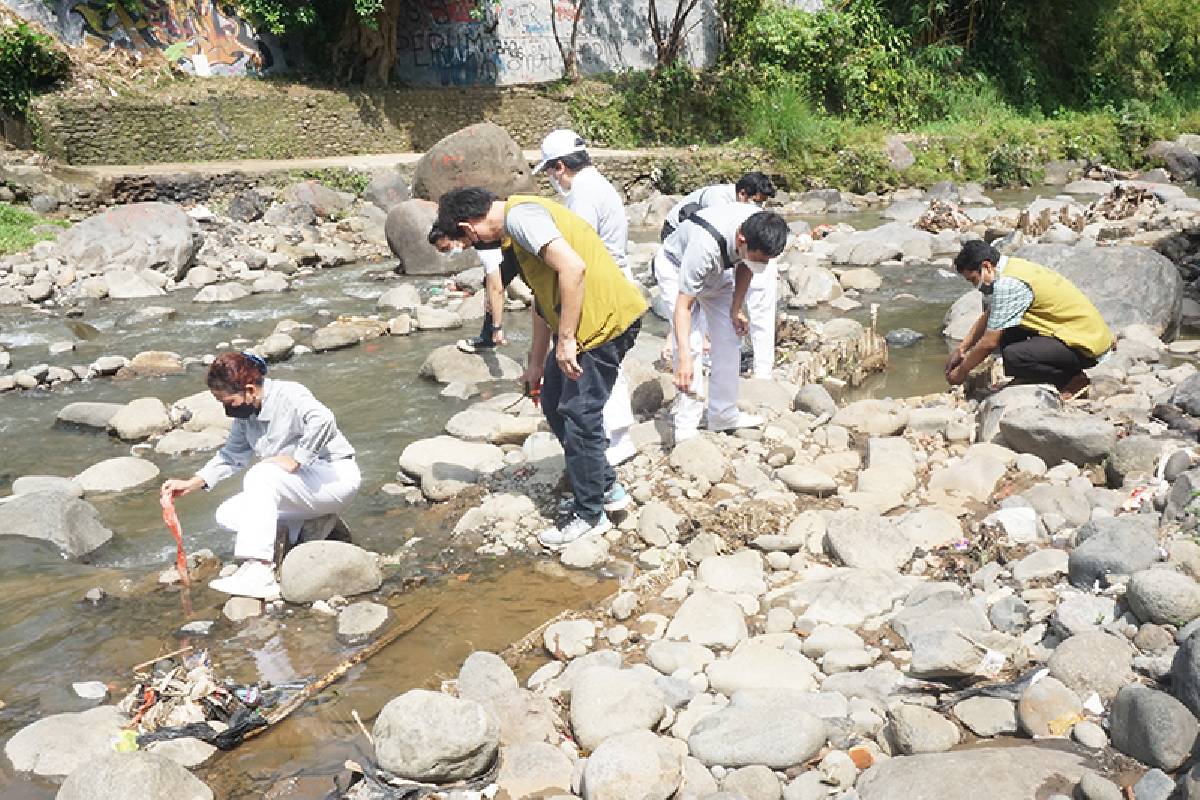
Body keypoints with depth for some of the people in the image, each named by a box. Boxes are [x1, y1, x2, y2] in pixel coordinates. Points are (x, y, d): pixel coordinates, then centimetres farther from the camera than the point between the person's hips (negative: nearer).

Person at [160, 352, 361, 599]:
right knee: (227, 515, -4)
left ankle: (258, 573, -37)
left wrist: (295, 460, -33)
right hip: (303, 482, 9)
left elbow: (323, 420, -40)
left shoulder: (289, 396, -21)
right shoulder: (245, 413, 4)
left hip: (335, 478, -9)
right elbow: (233, 455, 14)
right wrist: (191, 483, 6)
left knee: (260, 476, -32)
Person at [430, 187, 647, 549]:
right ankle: (606, 487, 28)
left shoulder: (520, 217, -15)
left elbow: (573, 268, -27)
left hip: (605, 320, -10)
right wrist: (537, 363, 29)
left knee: (579, 415, -2)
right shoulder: (516, 225, 18)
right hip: (586, 321, 10)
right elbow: (543, 297, 25)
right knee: (554, 403, 16)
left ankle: (590, 514, 13)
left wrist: (565, 339, -23)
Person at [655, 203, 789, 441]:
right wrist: (685, 359, -48)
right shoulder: (706, 244, -46)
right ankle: (686, 426, -12)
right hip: (675, 267, -6)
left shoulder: (761, 229, -27)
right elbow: (683, 305, -42)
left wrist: (736, 310, -5)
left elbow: (744, 266, -4)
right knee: (691, 343, -18)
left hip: (718, 271, 6)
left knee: (728, 341, 2)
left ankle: (723, 414, 13)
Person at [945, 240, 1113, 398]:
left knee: (1012, 357, -28)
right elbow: (987, 317, 21)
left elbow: (990, 342, -17)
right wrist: (961, 349, 21)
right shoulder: (1010, 268, 8)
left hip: (1086, 342, -10)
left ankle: (1075, 380, -6)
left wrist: (961, 372, -5)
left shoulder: (1008, 284, -21)